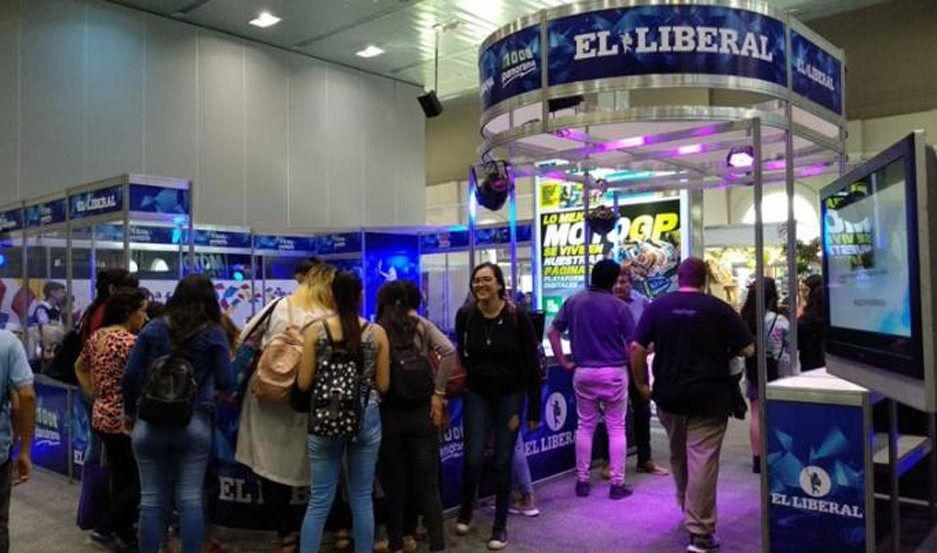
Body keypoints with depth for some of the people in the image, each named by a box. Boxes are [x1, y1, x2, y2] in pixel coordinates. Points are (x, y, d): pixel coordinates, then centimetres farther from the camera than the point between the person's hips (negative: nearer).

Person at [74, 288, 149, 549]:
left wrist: (95, 395, 19)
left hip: (102, 417, 9)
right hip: (125, 419, -9)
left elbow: (80, 367, 21)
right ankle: (106, 528, 9)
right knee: (140, 480, 5)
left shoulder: (96, 336, 8)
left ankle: (123, 533, 25)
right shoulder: (131, 341, -19)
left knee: (119, 478, 17)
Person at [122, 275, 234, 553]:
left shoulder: (154, 329, 3)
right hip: (195, 423, -1)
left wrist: (130, 413, 14)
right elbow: (226, 384, -4)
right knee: (191, 500, 5)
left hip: (150, 424, 2)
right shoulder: (214, 334, -1)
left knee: (152, 501, 9)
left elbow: (130, 375, 1)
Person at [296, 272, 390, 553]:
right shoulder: (377, 332, -3)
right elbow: (383, 385, 1)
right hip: (366, 419, 0)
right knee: (362, 499, 11)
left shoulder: (315, 330, -5)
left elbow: (303, 383, -2)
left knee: (319, 501, 8)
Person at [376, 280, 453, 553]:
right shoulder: (421, 325, 1)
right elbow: (449, 352, -13)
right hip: (421, 411, 0)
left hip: (388, 413, 0)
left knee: (394, 482, 13)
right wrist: (438, 393, -9)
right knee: (428, 483, 6)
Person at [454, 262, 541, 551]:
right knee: (473, 457, -3)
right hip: (477, 394, 2)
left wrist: (534, 410, -8)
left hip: (510, 395, -1)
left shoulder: (518, 318, -14)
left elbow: (532, 365, -9)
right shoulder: (465, 316, -7)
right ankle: (466, 509, 27)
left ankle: (500, 525, 21)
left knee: (503, 461, 4)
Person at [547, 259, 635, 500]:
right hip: (614, 372, -3)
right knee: (616, 427, 7)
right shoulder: (619, 306, -10)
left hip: (583, 372, 3)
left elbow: (553, 332, 0)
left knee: (585, 426, 13)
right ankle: (617, 483, 11)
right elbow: (632, 345, -9)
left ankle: (582, 481, 18)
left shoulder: (573, 302, 1)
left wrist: (564, 363, 4)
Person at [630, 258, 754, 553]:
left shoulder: (658, 306, 0)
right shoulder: (719, 308, -5)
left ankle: (688, 512, 39)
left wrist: (641, 384, 4)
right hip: (710, 398, -3)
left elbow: (637, 348, -6)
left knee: (678, 456, 21)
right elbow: (748, 349, -5)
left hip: (669, 396, 3)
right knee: (703, 459, -1)